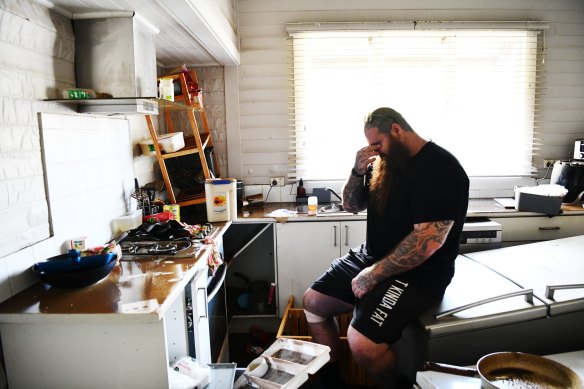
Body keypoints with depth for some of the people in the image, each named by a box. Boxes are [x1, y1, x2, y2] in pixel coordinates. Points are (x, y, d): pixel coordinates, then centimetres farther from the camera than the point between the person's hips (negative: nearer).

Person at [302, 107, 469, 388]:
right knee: (312, 301, 8)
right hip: (372, 257, 9)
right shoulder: (384, 163, 7)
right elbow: (351, 206, 14)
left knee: (362, 343, -26)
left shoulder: (439, 169, -17)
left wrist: (374, 274, -22)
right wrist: (358, 171, -5)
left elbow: (428, 239, -26)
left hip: (416, 274, -8)